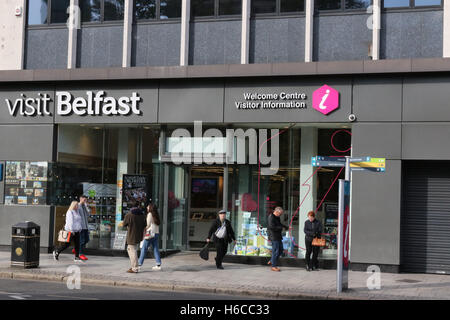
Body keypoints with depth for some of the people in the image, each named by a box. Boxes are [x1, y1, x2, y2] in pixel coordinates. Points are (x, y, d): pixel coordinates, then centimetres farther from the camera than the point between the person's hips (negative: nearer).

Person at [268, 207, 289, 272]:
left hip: (278, 237, 10)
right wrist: (280, 228, -18)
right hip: (274, 237, -10)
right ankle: (274, 266, 2)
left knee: (280, 250, 15)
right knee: (275, 251, -5)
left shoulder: (277, 217, 13)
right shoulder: (271, 218, -17)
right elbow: (272, 227, -26)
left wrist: (286, 227, 12)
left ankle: (272, 261, 26)